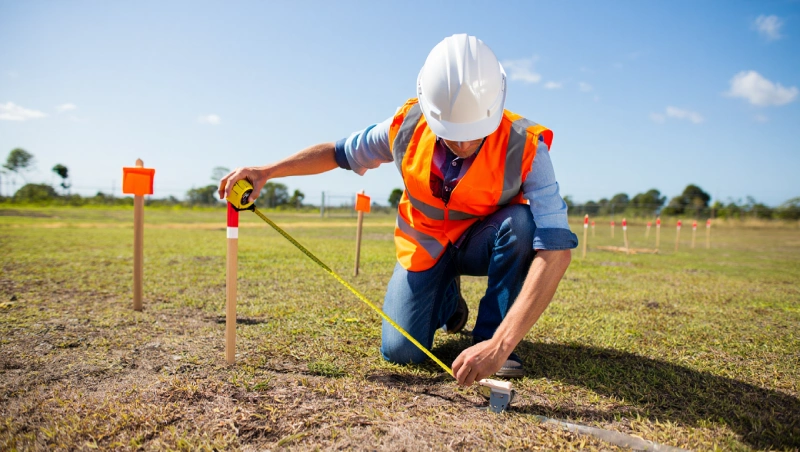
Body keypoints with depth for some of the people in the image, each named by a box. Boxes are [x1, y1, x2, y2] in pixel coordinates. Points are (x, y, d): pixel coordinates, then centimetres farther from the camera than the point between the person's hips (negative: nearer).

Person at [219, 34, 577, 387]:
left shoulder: (525, 147, -30)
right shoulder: (407, 125, -21)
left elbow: (556, 248, -38)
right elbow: (340, 152, -3)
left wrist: (500, 345, -48)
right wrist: (266, 171, -15)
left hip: (483, 244, -1)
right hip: (425, 247, 2)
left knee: (522, 223, -35)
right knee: (400, 351, -12)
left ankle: (491, 335, -12)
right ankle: (448, 298, 22)